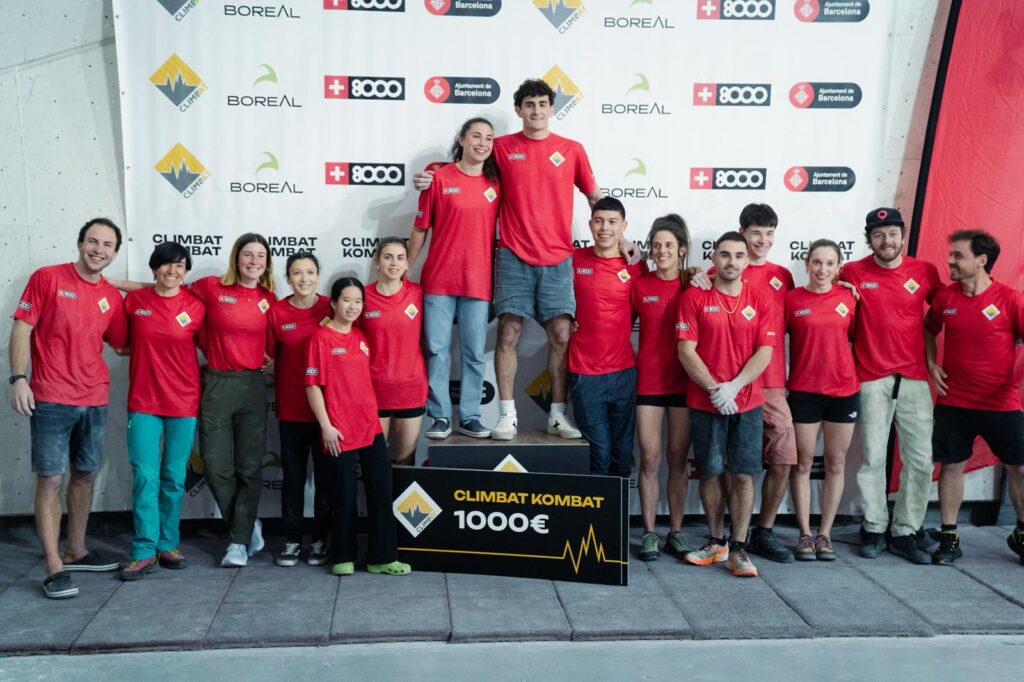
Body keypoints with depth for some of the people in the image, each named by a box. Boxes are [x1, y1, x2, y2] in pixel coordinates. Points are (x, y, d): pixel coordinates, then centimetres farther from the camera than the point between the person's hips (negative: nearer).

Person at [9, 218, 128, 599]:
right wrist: (18, 378, -16)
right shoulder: (47, 278, -4)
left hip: (95, 401, 5)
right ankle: (54, 568, 0)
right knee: (51, 479, -4)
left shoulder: (112, 297, 8)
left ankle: (76, 551, 28)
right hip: (51, 399, -5)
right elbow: (21, 329, -7)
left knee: (85, 475, 14)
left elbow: (120, 344, 18)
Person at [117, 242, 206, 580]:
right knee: (145, 476, -4)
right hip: (143, 402, 0)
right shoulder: (133, 300, 1)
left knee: (175, 478, 8)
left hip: (183, 402, 0)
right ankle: (144, 551, 4)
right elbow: (123, 344, 13)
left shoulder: (196, 306, -1)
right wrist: (149, 352, 0)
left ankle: (167, 544, 20)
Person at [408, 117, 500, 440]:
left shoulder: (496, 185, 6)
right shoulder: (439, 178, 0)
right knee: (437, 349, 1)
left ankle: (469, 416, 15)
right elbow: (420, 228, 3)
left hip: (478, 281, 2)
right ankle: (440, 416, 11)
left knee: (474, 352, 6)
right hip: (438, 280, -2)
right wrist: (406, 269, 4)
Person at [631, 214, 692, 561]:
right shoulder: (640, 286, 2)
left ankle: (676, 533, 17)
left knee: (678, 459, 7)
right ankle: (649, 533, 11)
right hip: (648, 381, 0)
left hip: (683, 382, 0)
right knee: (650, 458, 1)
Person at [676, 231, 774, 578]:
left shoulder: (759, 301, 5)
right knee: (711, 472, 6)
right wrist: (714, 388, -15)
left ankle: (738, 548, 8)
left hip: (747, 402, 1)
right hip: (705, 402, -1)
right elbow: (686, 351, -6)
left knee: (743, 475, 0)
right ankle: (716, 541, 22)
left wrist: (733, 386, -14)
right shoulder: (694, 297, 0)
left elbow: (764, 352, -2)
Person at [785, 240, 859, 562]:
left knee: (836, 463, 8)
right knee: (803, 464, 3)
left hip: (844, 390, 2)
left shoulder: (849, 297, 2)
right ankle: (805, 534, 13)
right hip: (803, 391, -2)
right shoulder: (792, 299, -3)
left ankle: (825, 534, 18)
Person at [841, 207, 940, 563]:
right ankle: (874, 530, 16)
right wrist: (850, 360, -5)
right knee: (872, 458, 2)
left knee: (920, 460, 2)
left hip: (915, 379, 2)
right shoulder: (853, 273, -1)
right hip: (872, 380, -2)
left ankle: (905, 532, 15)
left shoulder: (925, 272, 4)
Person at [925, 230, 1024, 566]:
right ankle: (949, 537, 16)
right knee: (951, 465, 5)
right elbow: (929, 329, 17)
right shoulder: (944, 296, 0)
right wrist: (931, 363, 4)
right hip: (953, 402, 2)